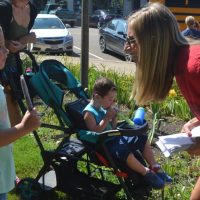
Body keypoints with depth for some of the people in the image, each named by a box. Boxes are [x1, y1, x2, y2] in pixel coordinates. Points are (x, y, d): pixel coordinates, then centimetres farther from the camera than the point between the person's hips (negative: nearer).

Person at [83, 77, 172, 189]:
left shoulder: (104, 107, 9)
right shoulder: (89, 112, -15)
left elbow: (112, 129, 14)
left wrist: (114, 117, -3)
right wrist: (106, 118, -22)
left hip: (115, 138, 9)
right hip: (103, 145, -9)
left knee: (142, 139, 8)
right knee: (123, 151, -36)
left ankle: (155, 167, 10)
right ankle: (146, 173, -18)